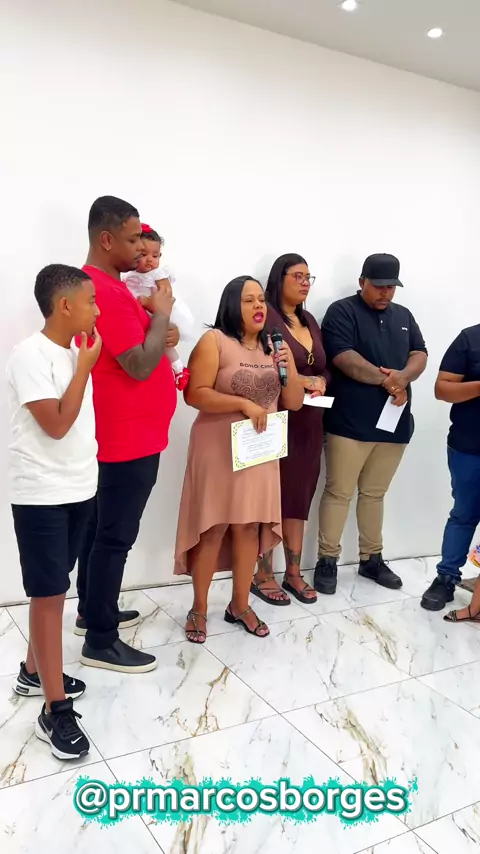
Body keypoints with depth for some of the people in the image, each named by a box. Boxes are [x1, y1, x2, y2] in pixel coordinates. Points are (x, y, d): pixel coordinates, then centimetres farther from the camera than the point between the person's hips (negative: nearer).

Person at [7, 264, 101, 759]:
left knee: (55, 588, 17)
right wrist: (85, 366, -15)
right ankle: (56, 711, 7)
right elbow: (56, 425, -22)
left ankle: (34, 672, 35)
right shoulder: (30, 355, -16)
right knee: (48, 594, -3)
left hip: (78, 489, 8)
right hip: (41, 494, -8)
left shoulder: (74, 352, 8)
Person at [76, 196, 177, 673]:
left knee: (101, 527, 18)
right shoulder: (105, 291, -21)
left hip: (120, 434, 11)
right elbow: (140, 365, -24)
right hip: (128, 438, -11)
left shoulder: (105, 284, 13)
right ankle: (100, 641, 10)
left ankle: (92, 612, 34)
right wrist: (161, 313, -13)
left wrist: (158, 332, 3)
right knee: (115, 536, -2)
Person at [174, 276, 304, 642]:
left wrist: (290, 366, -10)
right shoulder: (214, 340, -7)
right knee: (212, 529, 1)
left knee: (250, 528, 10)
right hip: (219, 450, -5)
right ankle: (199, 609, 18)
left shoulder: (274, 345, 9)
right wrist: (243, 403, -22)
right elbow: (195, 394, -15)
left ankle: (240, 605, 26)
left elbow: (294, 402, 7)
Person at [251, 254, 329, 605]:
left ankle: (294, 573, 23)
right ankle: (264, 576, 15)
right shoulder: (265, 317, -8)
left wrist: (321, 383, -4)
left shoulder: (309, 320, 16)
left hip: (309, 422, 7)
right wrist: (301, 381, -17)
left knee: (300, 496, 12)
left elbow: (325, 368, 18)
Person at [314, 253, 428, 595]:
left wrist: (402, 377, -13)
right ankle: (328, 561, 10)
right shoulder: (343, 311, -2)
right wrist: (385, 380, -16)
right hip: (350, 423, -5)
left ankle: (372, 559, 25)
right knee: (339, 492, 0)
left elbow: (420, 355, 9)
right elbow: (343, 357, -14)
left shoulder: (404, 316, 18)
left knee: (374, 494, 14)